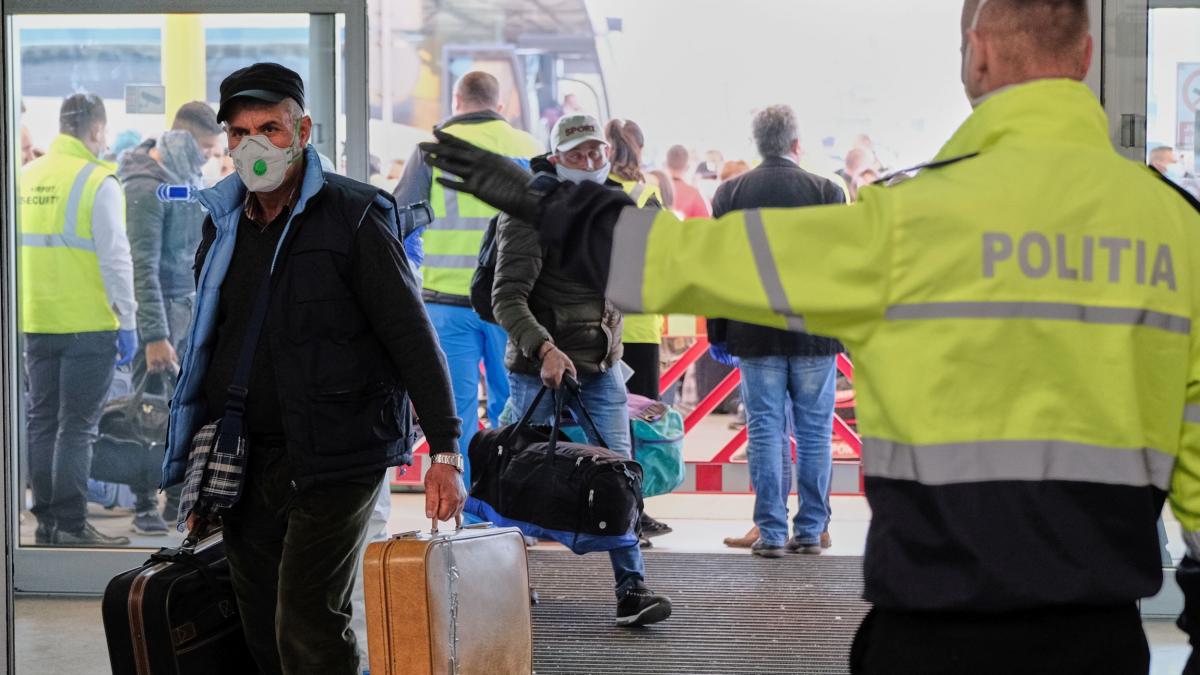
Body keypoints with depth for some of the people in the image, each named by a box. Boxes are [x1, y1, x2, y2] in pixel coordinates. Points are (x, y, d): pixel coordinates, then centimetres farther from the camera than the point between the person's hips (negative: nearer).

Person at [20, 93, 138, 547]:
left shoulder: (25, 177, 8)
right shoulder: (97, 181, -11)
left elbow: (15, 250, 13)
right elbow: (115, 258, -13)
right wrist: (127, 321, -6)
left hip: (36, 322, 6)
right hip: (88, 323, -6)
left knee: (42, 422, 13)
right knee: (77, 428, -1)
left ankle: (46, 521, 19)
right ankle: (71, 526, 0)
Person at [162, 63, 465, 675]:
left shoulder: (352, 217, -7)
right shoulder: (225, 227, 12)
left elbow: (413, 337, -9)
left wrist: (445, 452, -13)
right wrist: (197, 473, 20)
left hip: (335, 458, -6)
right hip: (245, 460, 6)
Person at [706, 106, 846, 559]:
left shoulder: (729, 194, 2)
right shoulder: (825, 192, -2)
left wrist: (718, 333, 10)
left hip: (755, 335, 1)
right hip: (815, 334, -1)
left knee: (766, 433, 3)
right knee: (814, 435, 6)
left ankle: (771, 532, 3)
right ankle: (810, 530, 10)